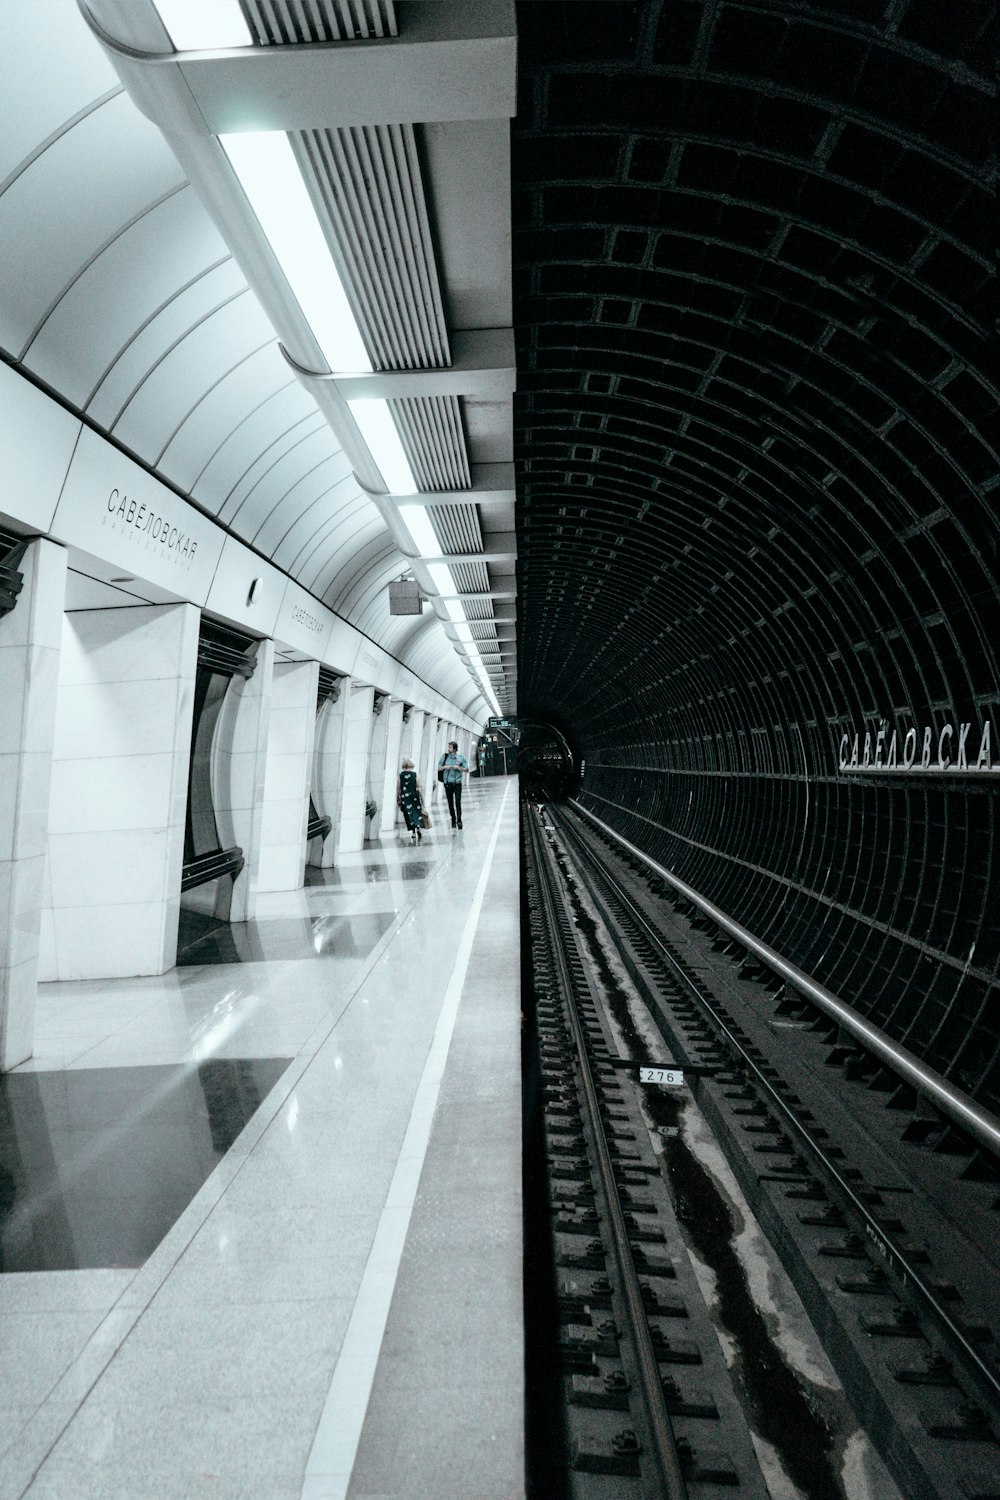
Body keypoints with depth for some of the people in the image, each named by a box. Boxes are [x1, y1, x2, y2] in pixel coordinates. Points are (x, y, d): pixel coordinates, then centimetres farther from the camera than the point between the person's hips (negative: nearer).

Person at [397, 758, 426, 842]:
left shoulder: (400, 776, -2)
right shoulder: (415, 775, -2)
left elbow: (398, 789, 1)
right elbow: (419, 788, -2)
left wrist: (397, 799, 11)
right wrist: (422, 798, 5)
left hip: (404, 798, 0)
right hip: (415, 797, 0)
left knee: (408, 815, 6)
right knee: (417, 813, 9)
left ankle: (412, 833, 2)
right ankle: (418, 827, -13)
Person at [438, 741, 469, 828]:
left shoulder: (461, 757, 0)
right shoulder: (445, 756, 4)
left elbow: (467, 770, 3)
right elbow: (439, 768, 11)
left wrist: (459, 768, -13)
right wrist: (445, 767, -8)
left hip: (457, 784, -2)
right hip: (448, 783, 2)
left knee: (458, 803, -11)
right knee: (450, 804, 6)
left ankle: (459, 820, -9)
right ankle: (453, 821, 16)